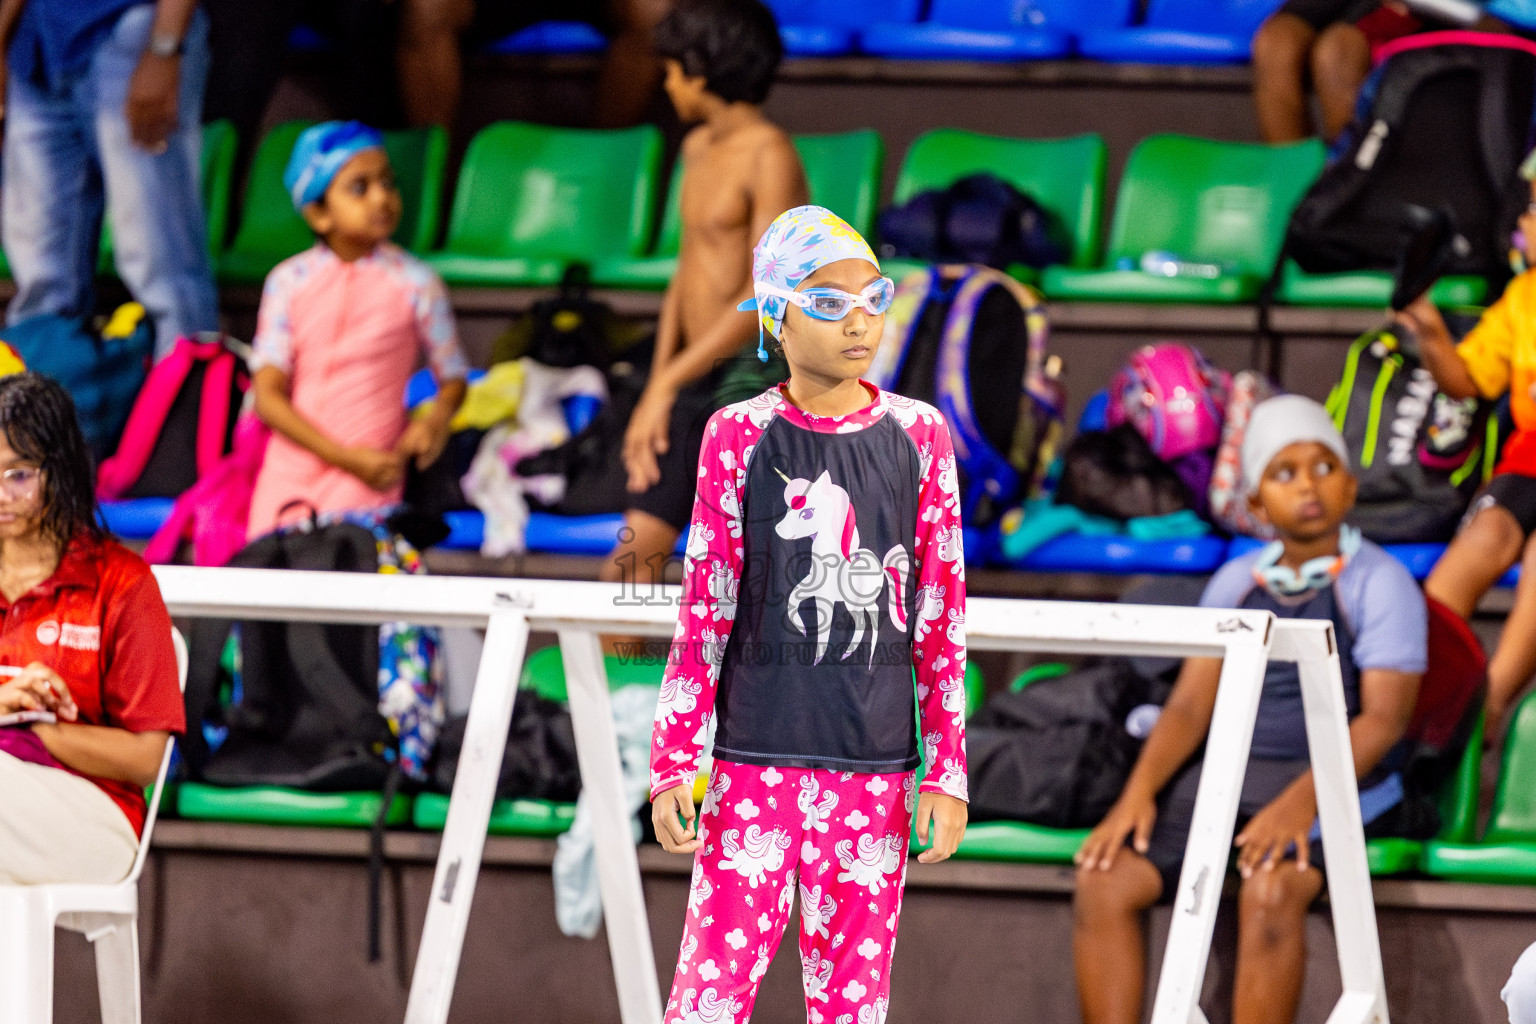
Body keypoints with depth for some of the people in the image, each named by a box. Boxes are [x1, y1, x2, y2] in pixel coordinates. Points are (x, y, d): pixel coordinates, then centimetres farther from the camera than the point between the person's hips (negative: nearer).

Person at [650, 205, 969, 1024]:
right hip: (756, 762, -2)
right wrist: (672, 765, -2)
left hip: (874, 768, 2)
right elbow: (704, 614, 2)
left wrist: (948, 769, 3)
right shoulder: (739, 436, 0)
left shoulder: (919, 435, 4)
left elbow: (941, 617, 6)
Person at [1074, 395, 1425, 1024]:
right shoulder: (1237, 583, 14)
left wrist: (1301, 800, -27)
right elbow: (1191, 703, 10)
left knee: (1269, 890, -36)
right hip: (1226, 776, 5)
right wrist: (1139, 791, -9)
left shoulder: (1378, 582, -2)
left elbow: (1383, 718, -12)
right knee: (1104, 880, -17)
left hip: (1338, 782, -5)